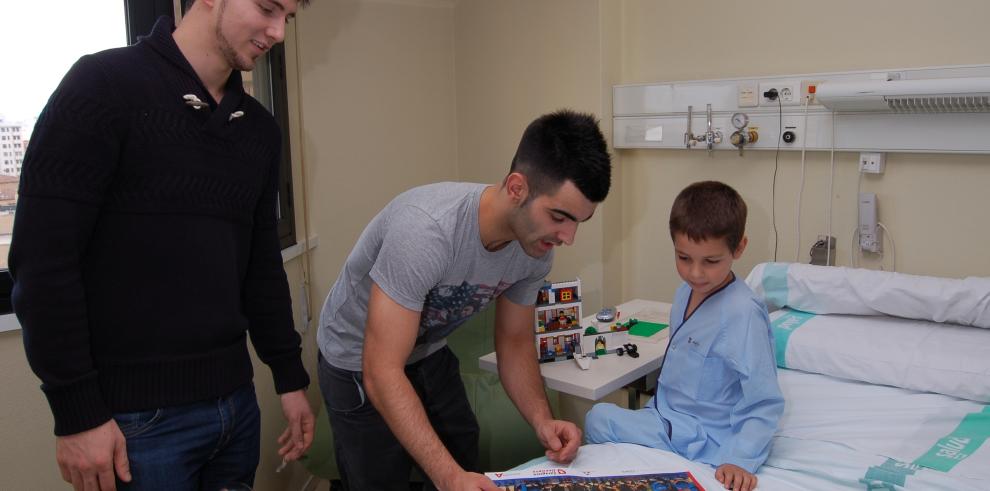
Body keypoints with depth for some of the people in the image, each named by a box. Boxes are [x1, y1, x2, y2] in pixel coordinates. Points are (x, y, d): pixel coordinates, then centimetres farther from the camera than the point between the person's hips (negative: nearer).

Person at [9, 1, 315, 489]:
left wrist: (290, 377, 12)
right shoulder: (104, 85, -9)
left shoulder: (259, 128, 9)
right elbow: (43, 260, -13)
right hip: (138, 414, -6)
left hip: (235, 401, 6)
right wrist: (77, 413, -14)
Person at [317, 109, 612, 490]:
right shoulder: (425, 230, -38)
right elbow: (382, 373, -37)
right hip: (361, 366, -6)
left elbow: (514, 342, -3)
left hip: (431, 355, 6)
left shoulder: (536, 243, -17)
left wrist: (542, 420, -19)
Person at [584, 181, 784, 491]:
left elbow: (764, 404, -23)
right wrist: (656, 409, 18)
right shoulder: (686, 293, 2)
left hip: (704, 440, -8)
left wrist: (740, 461, -31)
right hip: (668, 417, 8)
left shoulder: (743, 314, -25)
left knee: (598, 419, -17)